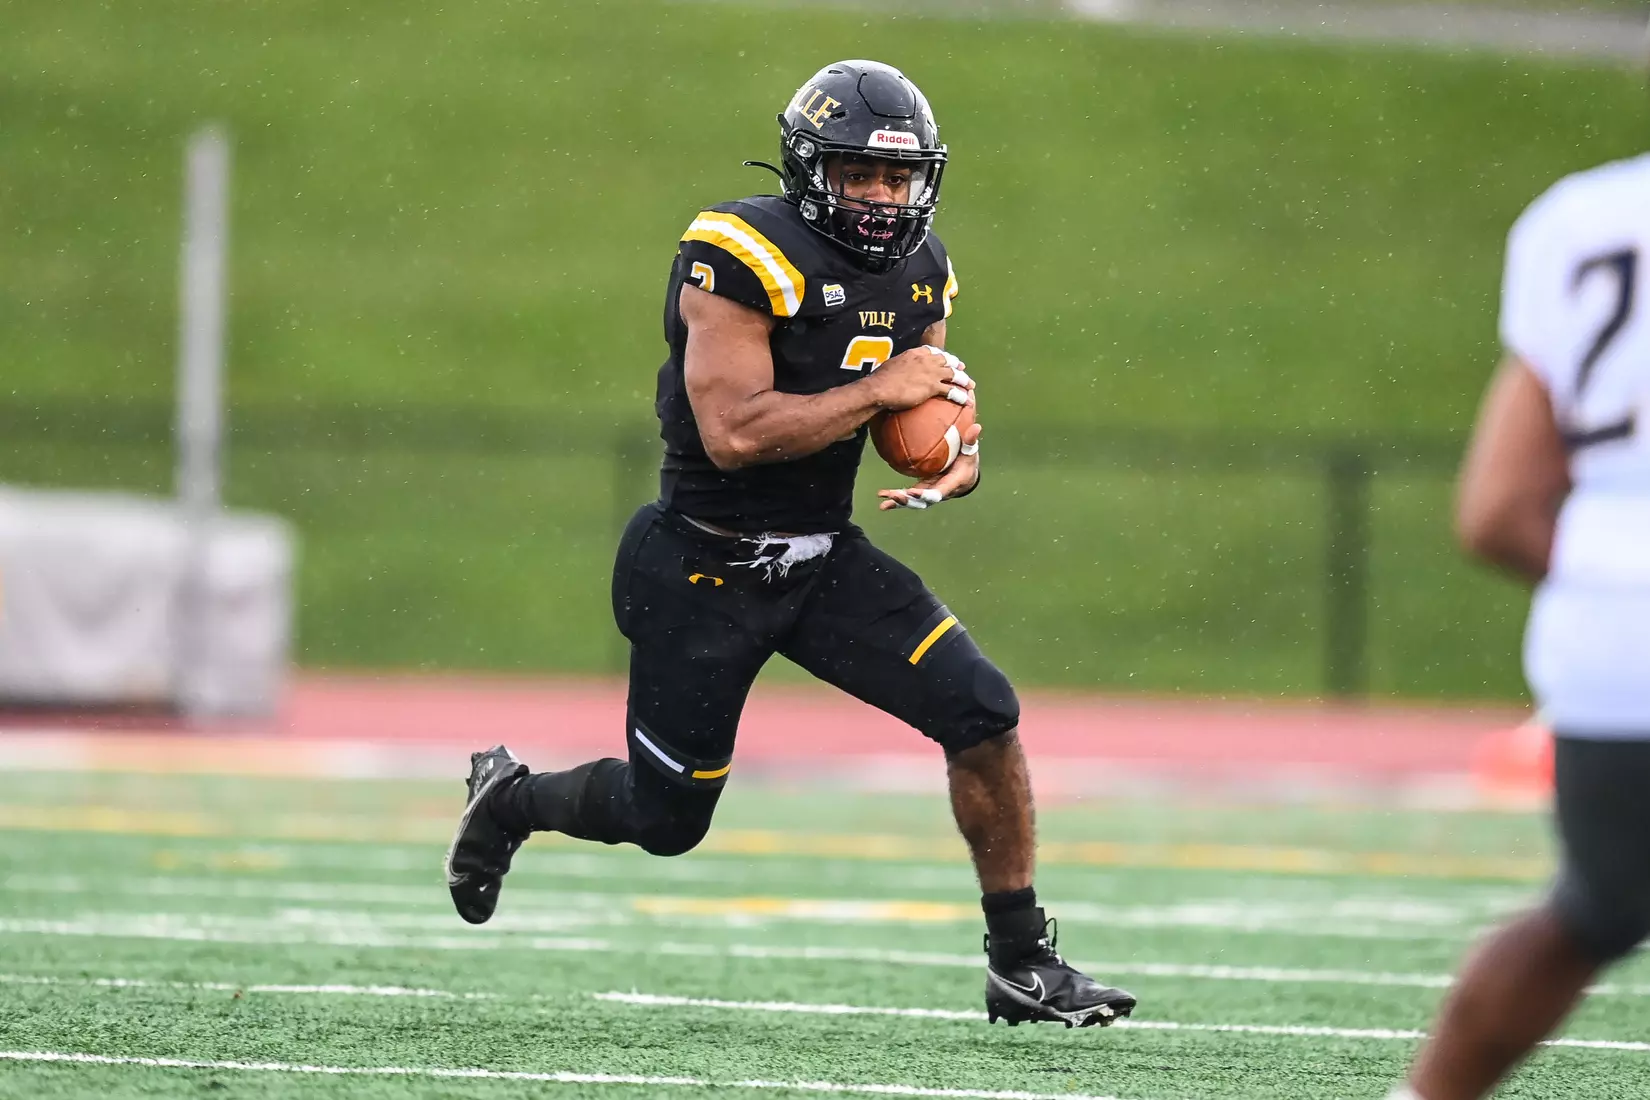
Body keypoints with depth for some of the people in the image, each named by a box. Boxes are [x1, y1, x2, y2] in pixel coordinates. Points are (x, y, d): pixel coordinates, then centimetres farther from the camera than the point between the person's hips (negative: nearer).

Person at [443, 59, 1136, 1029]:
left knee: (983, 712, -12)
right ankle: (512, 800, 38)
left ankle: (1023, 964, -2)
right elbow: (734, 431, -28)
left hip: (824, 557, 6)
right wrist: (882, 389, -25)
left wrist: (957, 459, -9)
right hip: (703, 569, -6)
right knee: (667, 818, 6)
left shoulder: (919, 271, 3)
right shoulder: (745, 257, -21)